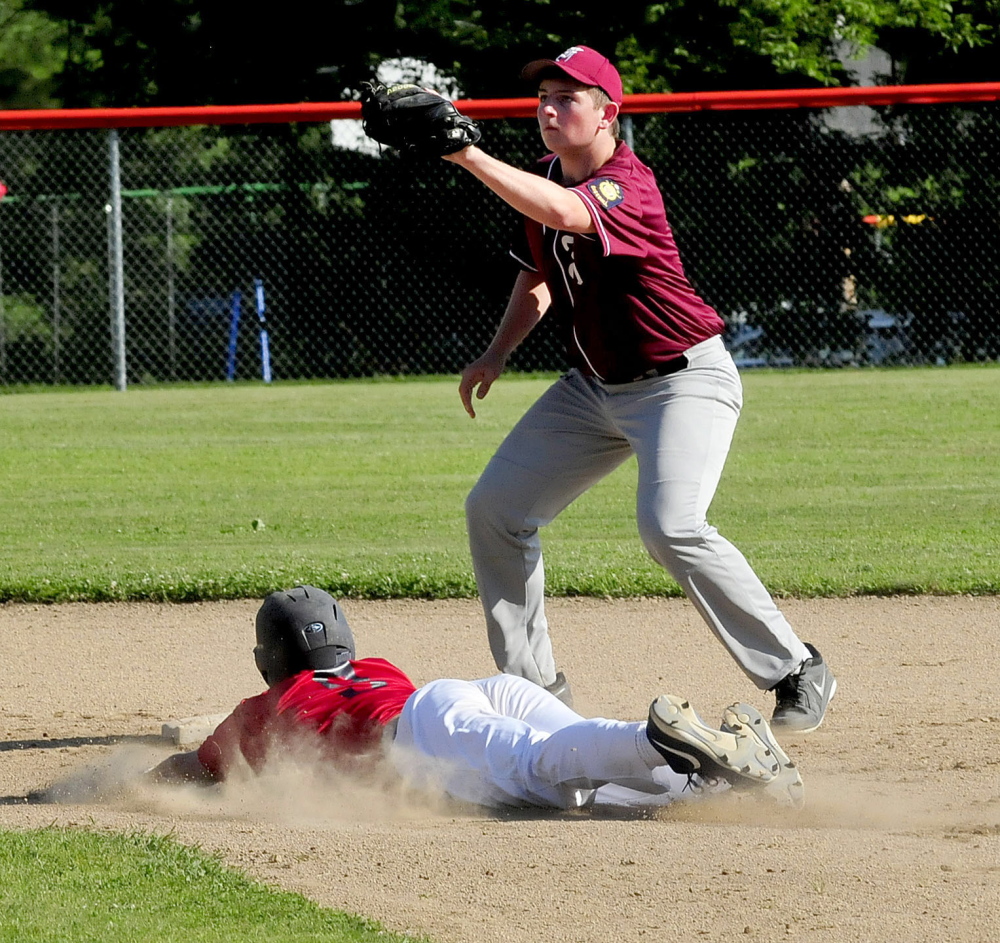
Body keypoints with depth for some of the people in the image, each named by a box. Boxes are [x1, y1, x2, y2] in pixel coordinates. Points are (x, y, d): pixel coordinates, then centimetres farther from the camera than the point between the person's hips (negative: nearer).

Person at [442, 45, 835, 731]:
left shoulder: (628, 185, -24)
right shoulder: (543, 181, 2)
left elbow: (563, 213, -45)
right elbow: (538, 281, 16)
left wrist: (469, 156, -51)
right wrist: (497, 355, 0)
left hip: (684, 381, -9)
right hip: (594, 387, 9)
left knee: (671, 526, -28)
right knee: (493, 511, 5)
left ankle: (798, 672, -14)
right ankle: (532, 686, 16)